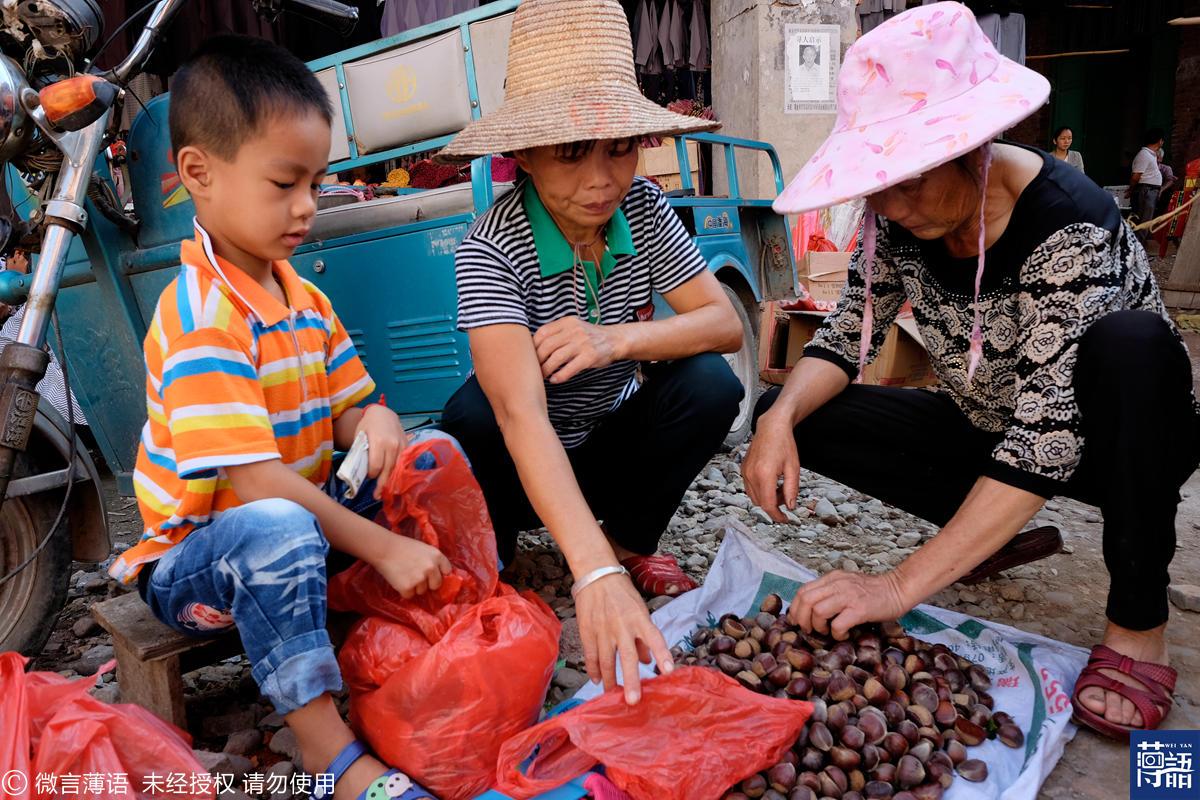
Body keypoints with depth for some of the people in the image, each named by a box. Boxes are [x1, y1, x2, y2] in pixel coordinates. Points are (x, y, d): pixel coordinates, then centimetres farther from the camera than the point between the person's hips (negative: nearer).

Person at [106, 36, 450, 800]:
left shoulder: (305, 299, 5)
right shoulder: (199, 315, -23)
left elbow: (348, 408, 5)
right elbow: (253, 480, -30)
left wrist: (376, 423, -21)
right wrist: (382, 548, -31)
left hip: (299, 522, 8)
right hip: (194, 559, -7)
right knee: (278, 530, -40)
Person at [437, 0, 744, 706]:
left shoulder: (644, 208, -12)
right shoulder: (492, 249, -28)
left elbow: (727, 324, -15)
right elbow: (522, 414, -41)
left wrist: (621, 339, -34)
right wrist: (595, 575, -53)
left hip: (614, 443, 4)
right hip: (528, 464, -3)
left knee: (709, 383, -23)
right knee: (473, 415, -34)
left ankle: (631, 539, 1)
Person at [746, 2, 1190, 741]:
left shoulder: (1068, 225, -31)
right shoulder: (899, 216, -14)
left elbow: (1049, 436, -37)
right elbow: (847, 335, -7)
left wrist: (901, 586, -42)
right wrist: (780, 418, -29)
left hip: (1122, 441, -5)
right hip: (988, 429, 5)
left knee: (1131, 341, -38)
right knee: (801, 415, -11)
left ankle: (1138, 625, -19)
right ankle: (995, 535, 4)